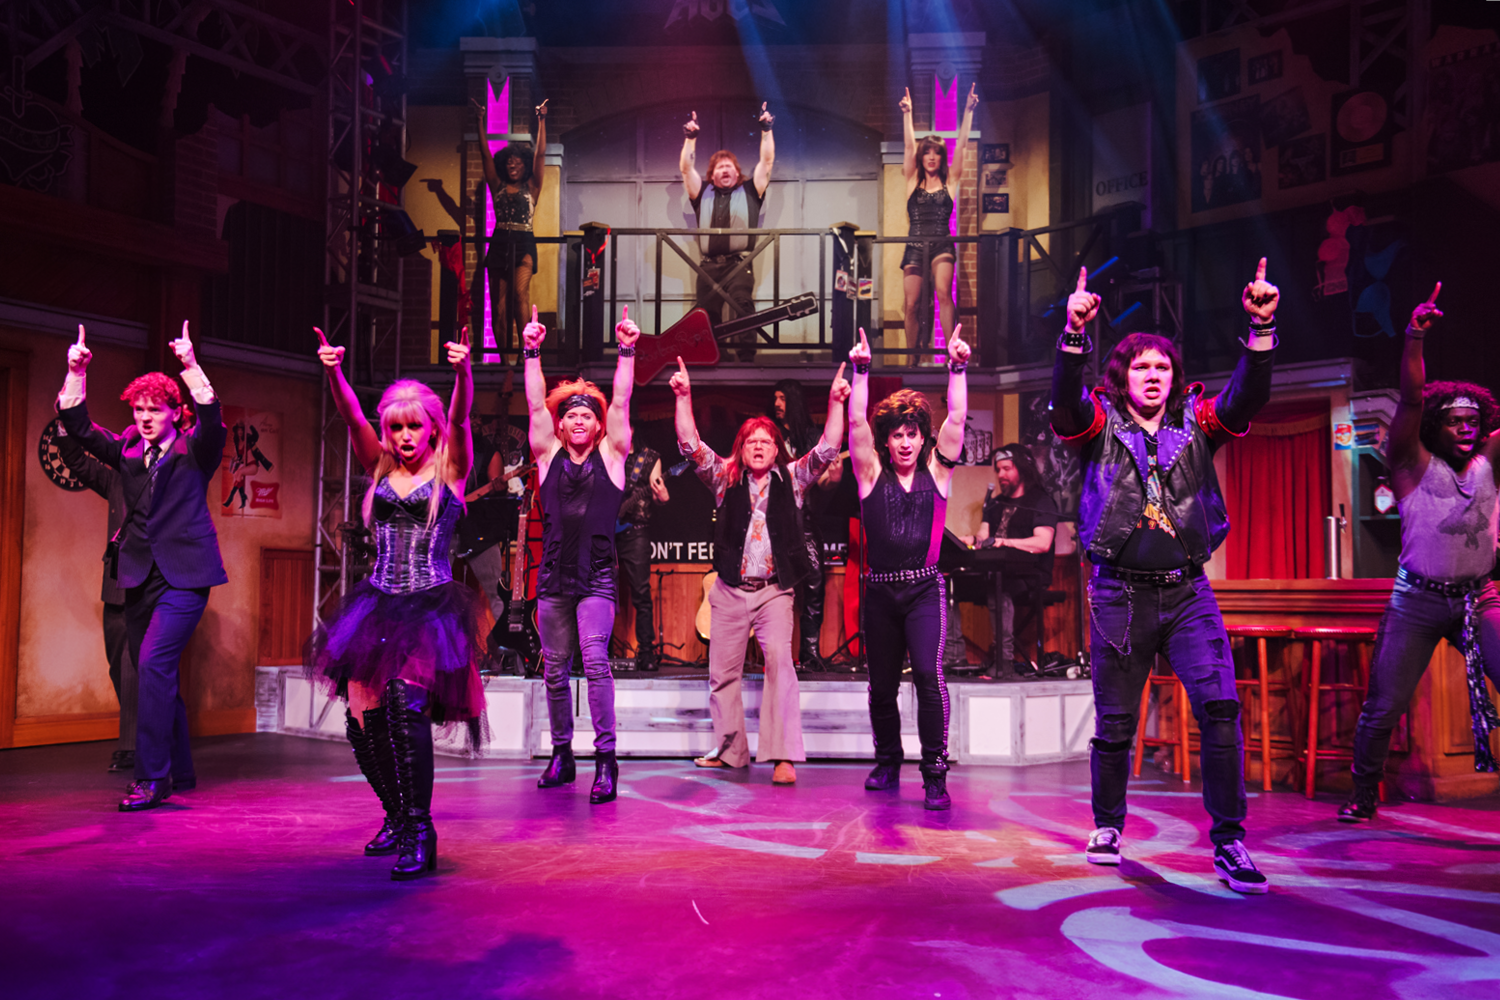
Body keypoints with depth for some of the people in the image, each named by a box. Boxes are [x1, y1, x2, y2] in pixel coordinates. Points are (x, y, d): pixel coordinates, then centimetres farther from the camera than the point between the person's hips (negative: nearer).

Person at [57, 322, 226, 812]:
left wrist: (191, 366, -28)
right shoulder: (127, 450, 12)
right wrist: (76, 372, -7)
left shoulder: (194, 451, -1)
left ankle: (152, 777, -15)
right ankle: (180, 771, 23)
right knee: (158, 673, 11)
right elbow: (77, 426, 5)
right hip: (140, 574, 6)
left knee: (154, 662, -19)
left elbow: (212, 422, -20)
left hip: (183, 574, -6)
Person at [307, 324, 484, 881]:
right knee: (361, 714, 0)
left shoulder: (450, 468, 2)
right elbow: (352, 418, -3)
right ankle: (398, 818, 22)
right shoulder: (381, 467, 11)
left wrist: (463, 370, -33)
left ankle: (419, 832, -17)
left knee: (405, 701, -23)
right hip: (380, 603, 5)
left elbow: (460, 419, -15)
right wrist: (333, 372, -20)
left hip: (431, 604, -5)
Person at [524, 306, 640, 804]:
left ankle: (606, 759, -15)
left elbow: (621, 402, -1)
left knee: (595, 658, -18)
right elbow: (535, 404, 5)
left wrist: (627, 351, -7)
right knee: (554, 669, 8)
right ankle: (561, 755, 22)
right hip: (553, 575, 3)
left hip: (597, 576, -3)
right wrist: (531, 352, -1)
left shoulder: (611, 454, 6)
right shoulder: (548, 455, 11)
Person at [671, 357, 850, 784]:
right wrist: (684, 397, -12)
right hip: (730, 589, 2)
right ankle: (731, 750, 22)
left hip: (774, 589, -2)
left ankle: (783, 756, -20)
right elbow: (690, 444, -2)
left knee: (779, 657, -20)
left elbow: (828, 449, -3)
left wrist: (835, 403, -15)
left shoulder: (792, 478, 7)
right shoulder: (725, 477, 7)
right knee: (723, 671, 6)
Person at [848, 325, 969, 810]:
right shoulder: (872, 474, 8)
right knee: (881, 684, 10)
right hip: (879, 589, 2)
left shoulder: (936, 472, 8)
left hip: (925, 588, -2)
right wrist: (861, 371, -9)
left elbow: (956, 418, 0)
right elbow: (856, 421, -2)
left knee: (928, 673, -17)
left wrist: (957, 367, -6)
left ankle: (934, 773, -11)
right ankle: (887, 763, 29)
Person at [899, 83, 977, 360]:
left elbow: (961, 145, 2)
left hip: (942, 245, -2)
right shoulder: (913, 181, 12)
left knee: (943, 292, -24)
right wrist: (907, 114, -7)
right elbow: (909, 145, 3)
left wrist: (968, 110, -5)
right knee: (912, 304, -1)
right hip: (915, 246, 2)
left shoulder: (950, 181, 9)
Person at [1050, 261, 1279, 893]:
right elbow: (1066, 398, -16)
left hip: (1187, 591, 1)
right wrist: (1074, 335, -32)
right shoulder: (1099, 424, 4)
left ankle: (1229, 842, -4)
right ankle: (1107, 827, 28)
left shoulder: (1197, 422, 9)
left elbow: (1248, 396, -7)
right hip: (1120, 595, -1)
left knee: (1220, 706, -13)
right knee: (1115, 723, 7)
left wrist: (1262, 328, -21)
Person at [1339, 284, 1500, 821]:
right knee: (1382, 707, 0)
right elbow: (1411, 398, -16)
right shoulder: (1414, 465, -3)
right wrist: (1415, 338, -28)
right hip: (1418, 602, -3)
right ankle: (1363, 798, 18)